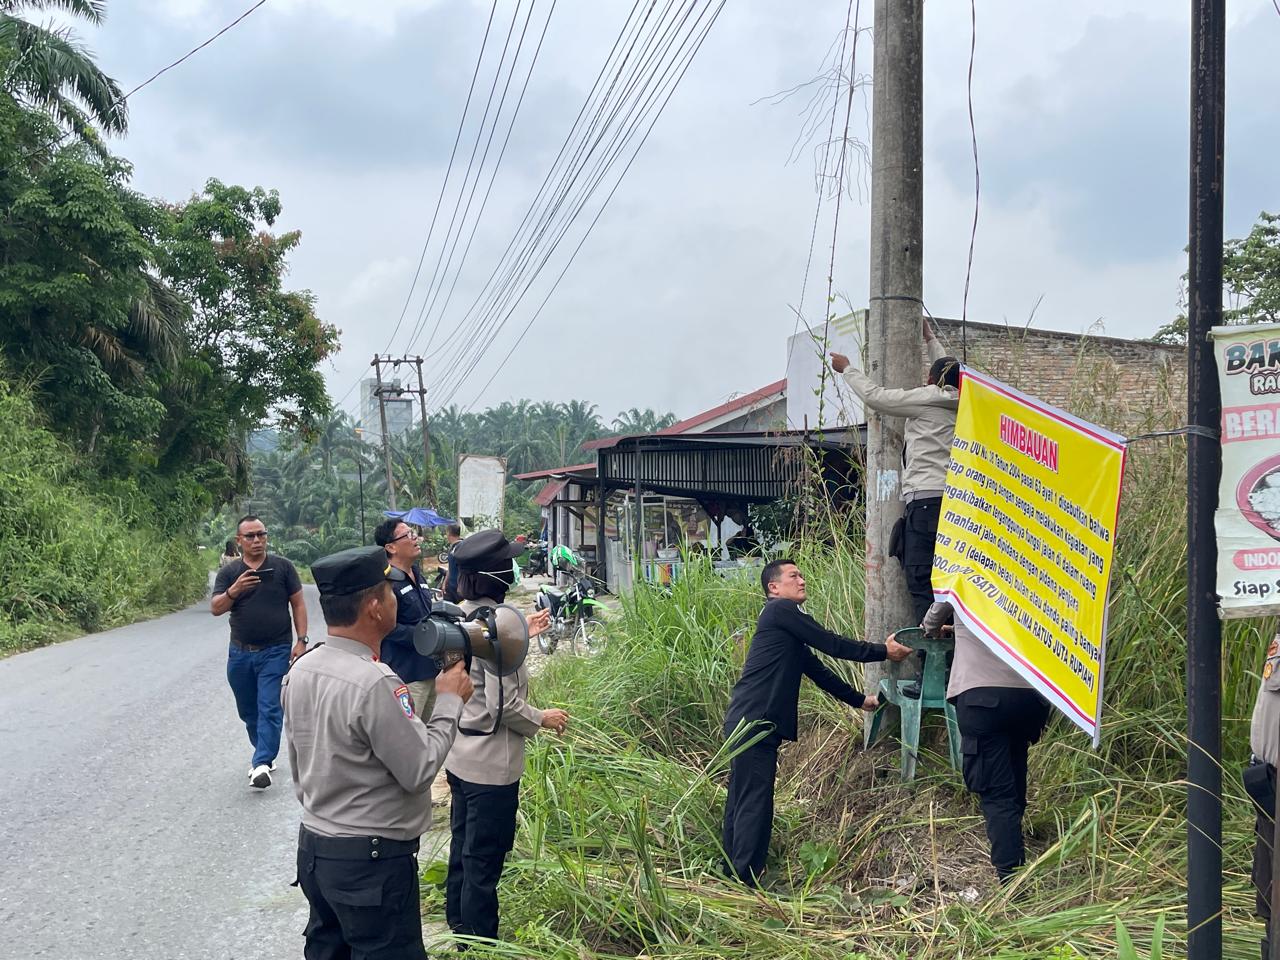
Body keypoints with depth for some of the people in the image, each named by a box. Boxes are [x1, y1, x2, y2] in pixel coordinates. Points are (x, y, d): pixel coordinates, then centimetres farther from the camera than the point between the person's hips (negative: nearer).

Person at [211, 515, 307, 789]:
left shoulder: (282, 567, -1)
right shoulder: (229, 573, 3)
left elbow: (298, 604, 2)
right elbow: (215, 608, -7)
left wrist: (301, 640, -6)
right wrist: (234, 590, -27)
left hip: (275, 651, -3)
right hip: (240, 653, 3)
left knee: (270, 708, -11)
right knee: (248, 711, 14)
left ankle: (262, 763, -13)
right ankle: (264, 753, 32)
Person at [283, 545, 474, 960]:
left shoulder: (300, 671, 1)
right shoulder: (375, 683, -25)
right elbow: (420, 770, -19)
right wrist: (449, 701, -8)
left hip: (313, 847, 8)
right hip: (372, 861, -8)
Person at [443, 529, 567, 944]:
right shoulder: (502, 618, -23)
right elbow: (504, 703, -24)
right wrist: (543, 719, -7)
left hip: (459, 753, 9)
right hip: (490, 761, -9)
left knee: (463, 845, 23)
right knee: (484, 860, 5)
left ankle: (459, 925, 39)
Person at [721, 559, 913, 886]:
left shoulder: (788, 628, 22)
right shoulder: (780, 610, -7)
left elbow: (817, 670, 26)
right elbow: (831, 644, -9)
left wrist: (859, 700, 29)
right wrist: (883, 651, -1)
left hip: (749, 724, 10)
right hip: (754, 722, -10)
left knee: (742, 801, 15)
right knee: (755, 802, -9)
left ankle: (735, 875, 23)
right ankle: (746, 881, -6)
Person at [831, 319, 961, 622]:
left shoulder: (927, 398, 0)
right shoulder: (962, 402, 16)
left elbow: (874, 395, 4)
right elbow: (948, 372, 38)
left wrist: (847, 368, 20)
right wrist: (929, 337, 50)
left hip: (926, 499, -7)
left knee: (920, 579, -10)